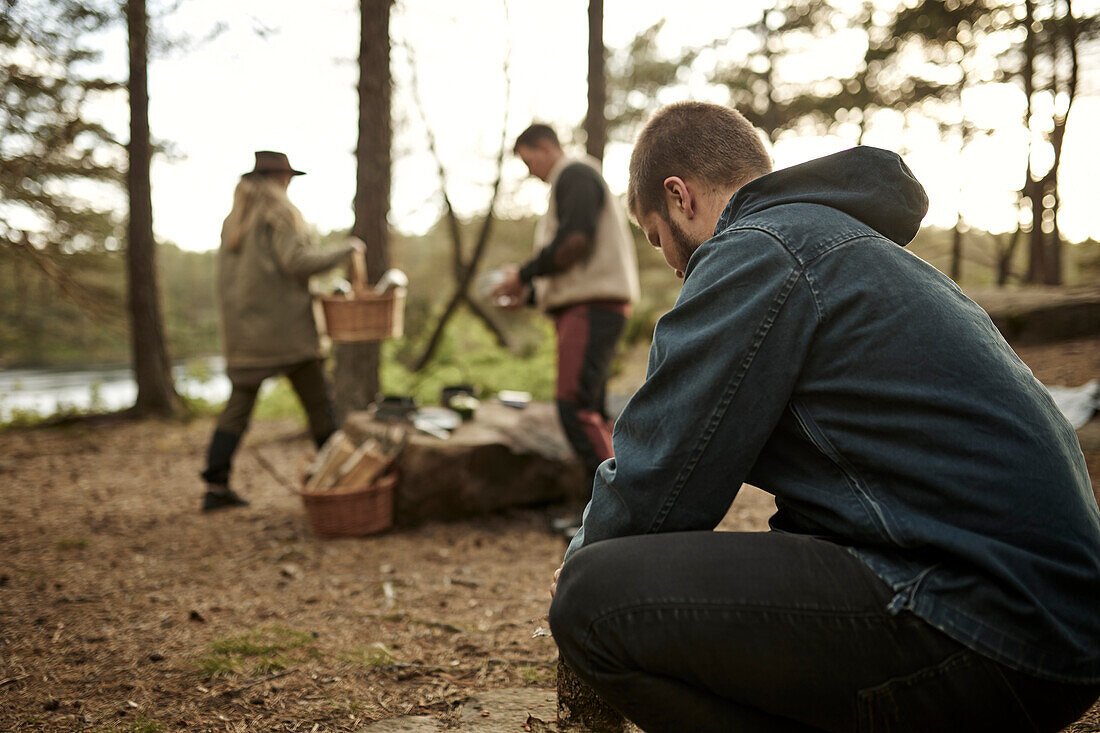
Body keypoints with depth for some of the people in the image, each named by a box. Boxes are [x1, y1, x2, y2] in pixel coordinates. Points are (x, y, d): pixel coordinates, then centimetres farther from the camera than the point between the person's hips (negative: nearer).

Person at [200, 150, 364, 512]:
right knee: (317, 401, 4)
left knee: (239, 404, 7)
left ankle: (215, 488, 2)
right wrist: (345, 248, -7)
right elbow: (298, 262, -18)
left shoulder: (233, 220, 15)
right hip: (284, 326, -7)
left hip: (244, 329, 7)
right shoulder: (278, 214, -7)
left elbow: (229, 277, 18)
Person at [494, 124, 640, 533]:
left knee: (575, 405, -18)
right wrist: (529, 294, 17)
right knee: (590, 412, 8)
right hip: (581, 306, 11)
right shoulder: (568, 186, 28)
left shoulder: (575, 174, -3)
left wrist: (525, 274, -11)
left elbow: (575, 239, -20)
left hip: (593, 307, -11)